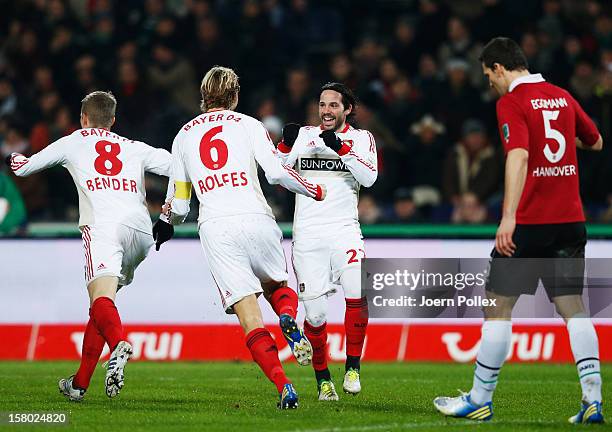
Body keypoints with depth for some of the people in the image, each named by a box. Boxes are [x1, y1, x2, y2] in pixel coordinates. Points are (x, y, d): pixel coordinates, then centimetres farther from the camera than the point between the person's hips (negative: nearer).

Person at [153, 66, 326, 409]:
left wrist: (165, 225, 44)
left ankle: (284, 386, -19)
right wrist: (314, 191, 15)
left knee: (249, 314, -3)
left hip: (215, 227, 1)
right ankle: (288, 319, -13)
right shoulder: (248, 125, 11)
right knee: (277, 285, 23)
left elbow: (178, 205, 22)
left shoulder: (184, 136, 20)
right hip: (255, 219, -1)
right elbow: (276, 172, -2)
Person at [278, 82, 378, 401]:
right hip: (307, 234, 1)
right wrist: (286, 145, -13)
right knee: (315, 312, -4)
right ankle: (322, 379, 14)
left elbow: (369, 177, -10)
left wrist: (340, 147, -19)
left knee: (357, 292, -25)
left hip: (344, 229, -1)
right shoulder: (303, 135, 12)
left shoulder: (360, 138, 8)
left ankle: (352, 367, -11)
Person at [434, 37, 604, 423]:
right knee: (573, 307, 5)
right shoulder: (563, 97, 12)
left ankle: (480, 400, 10)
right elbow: (595, 142, 26)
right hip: (570, 219, 6)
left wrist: (509, 217, -29)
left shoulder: (511, 102, -8)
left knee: (499, 307, 4)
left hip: (528, 222, -6)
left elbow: (519, 155, -23)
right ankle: (593, 400, -5)